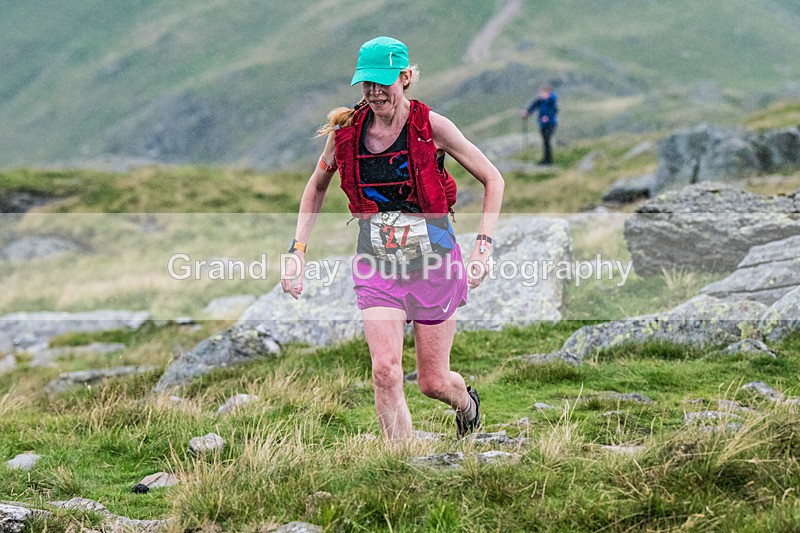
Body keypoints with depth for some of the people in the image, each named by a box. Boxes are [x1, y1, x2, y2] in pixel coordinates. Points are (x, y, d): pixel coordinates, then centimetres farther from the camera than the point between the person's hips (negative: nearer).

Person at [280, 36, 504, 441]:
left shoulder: (430, 127, -10)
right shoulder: (346, 130, -2)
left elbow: (493, 180, -1)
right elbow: (316, 187, 16)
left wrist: (482, 245, -11)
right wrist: (298, 250, 7)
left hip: (433, 261, -2)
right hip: (376, 267, 2)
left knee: (433, 382, 8)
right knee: (385, 371, -18)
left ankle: (467, 404, 45)